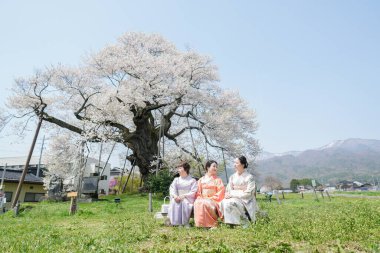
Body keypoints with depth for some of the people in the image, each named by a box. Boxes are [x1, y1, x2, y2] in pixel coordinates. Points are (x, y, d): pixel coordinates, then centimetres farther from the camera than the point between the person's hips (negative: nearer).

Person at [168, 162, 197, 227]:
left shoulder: (192, 180, 5)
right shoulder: (176, 180, 16)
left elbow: (193, 192, -6)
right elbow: (172, 189, 2)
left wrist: (183, 196, -21)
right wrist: (175, 196, -20)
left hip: (188, 199, -3)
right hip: (178, 198, 3)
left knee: (185, 202, -36)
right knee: (174, 202, -31)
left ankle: (185, 222, -24)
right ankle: (177, 222, -27)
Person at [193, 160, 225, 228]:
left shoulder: (218, 179, 12)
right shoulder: (201, 180, 18)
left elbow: (221, 192, 0)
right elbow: (198, 192, 12)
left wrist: (211, 198, -12)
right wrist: (200, 198, -9)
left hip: (213, 200, -2)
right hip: (202, 199, 2)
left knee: (205, 203, -35)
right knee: (197, 203, -32)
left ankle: (212, 224, -24)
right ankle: (199, 223, -26)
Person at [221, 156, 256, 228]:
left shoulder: (249, 177, -7)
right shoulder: (233, 176, 11)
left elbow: (248, 193, -13)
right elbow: (228, 190, 11)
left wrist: (232, 194, -18)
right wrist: (228, 194, -14)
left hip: (245, 201, -5)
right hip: (234, 198, 5)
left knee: (230, 203, -32)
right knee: (223, 202, -26)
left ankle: (244, 223, -13)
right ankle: (230, 222, -12)